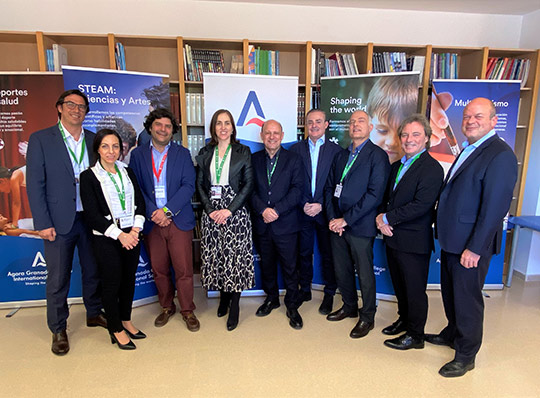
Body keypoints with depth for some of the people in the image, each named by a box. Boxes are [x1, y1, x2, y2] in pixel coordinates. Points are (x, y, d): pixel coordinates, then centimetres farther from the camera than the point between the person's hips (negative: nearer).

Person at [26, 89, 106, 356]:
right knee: (58, 278, 7)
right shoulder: (40, 140, -2)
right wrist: (43, 223, -10)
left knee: (93, 271, 15)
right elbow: (34, 185, -5)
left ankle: (94, 313, 36)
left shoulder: (94, 140, 7)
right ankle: (58, 329, 25)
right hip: (59, 221, -3)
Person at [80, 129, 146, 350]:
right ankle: (116, 329, 24)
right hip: (106, 240, -4)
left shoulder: (127, 172, 8)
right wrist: (119, 235, -15)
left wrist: (136, 228, -8)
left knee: (129, 280, 14)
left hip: (131, 236, 5)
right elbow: (92, 215, -10)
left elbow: (140, 202, 6)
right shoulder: (89, 177, -6)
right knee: (112, 283, 6)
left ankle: (126, 320, 33)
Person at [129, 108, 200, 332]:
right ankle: (167, 307, 31)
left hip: (179, 221, -1)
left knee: (184, 269, 1)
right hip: (151, 221, 2)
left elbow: (189, 186, -4)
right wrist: (152, 213, -11)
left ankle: (187, 311, 19)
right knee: (159, 269, 11)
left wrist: (167, 210, -13)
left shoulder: (182, 154, 5)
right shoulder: (137, 154, 8)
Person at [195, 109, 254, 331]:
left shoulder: (243, 152, 2)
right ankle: (223, 296, 28)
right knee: (215, 255, 7)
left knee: (235, 255, -3)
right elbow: (200, 184, 8)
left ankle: (234, 307, 11)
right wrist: (209, 209, -6)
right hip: (212, 212, 3)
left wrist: (229, 210, -12)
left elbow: (248, 184, -4)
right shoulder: (205, 153, 10)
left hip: (235, 211, -3)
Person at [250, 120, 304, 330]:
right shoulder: (254, 159, 8)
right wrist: (262, 209, -15)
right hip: (262, 225, 3)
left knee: (290, 266, 5)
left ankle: (292, 306, 23)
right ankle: (271, 298, 37)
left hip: (285, 223, -2)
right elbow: (250, 189, 1)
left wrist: (277, 210, -17)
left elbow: (297, 189, -8)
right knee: (267, 264, 16)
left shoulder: (294, 159, 1)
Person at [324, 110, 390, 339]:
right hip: (337, 225, 6)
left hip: (360, 226, -6)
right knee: (341, 271, 16)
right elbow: (329, 188, 12)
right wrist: (332, 218, -3)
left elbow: (374, 194, -15)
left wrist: (346, 219, -16)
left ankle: (367, 317, 27)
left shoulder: (377, 155, -6)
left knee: (365, 274, 7)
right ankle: (349, 307, 38)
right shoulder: (341, 156, 15)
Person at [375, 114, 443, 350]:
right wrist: (382, 219, -6)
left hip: (414, 242, -8)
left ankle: (415, 335, 25)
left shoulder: (432, 169, -15)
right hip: (393, 238, 8)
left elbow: (420, 206, -23)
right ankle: (404, 320, 43)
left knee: (415, 290, 8)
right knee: (399, 286, 22)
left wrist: (387, 218, -17)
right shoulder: (396, 166, 12)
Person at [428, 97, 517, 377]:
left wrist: (475, 248, -21)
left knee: (467, 300, 7)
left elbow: (495, 207, -21)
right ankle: (452, 334, 44)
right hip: (451, 240, 9)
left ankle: (466, 356, 26)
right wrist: (445, 234, 13)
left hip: (471, 246, -9)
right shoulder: (469, 150, 13)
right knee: (450, 293, 22)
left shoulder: (500, 155, -17)